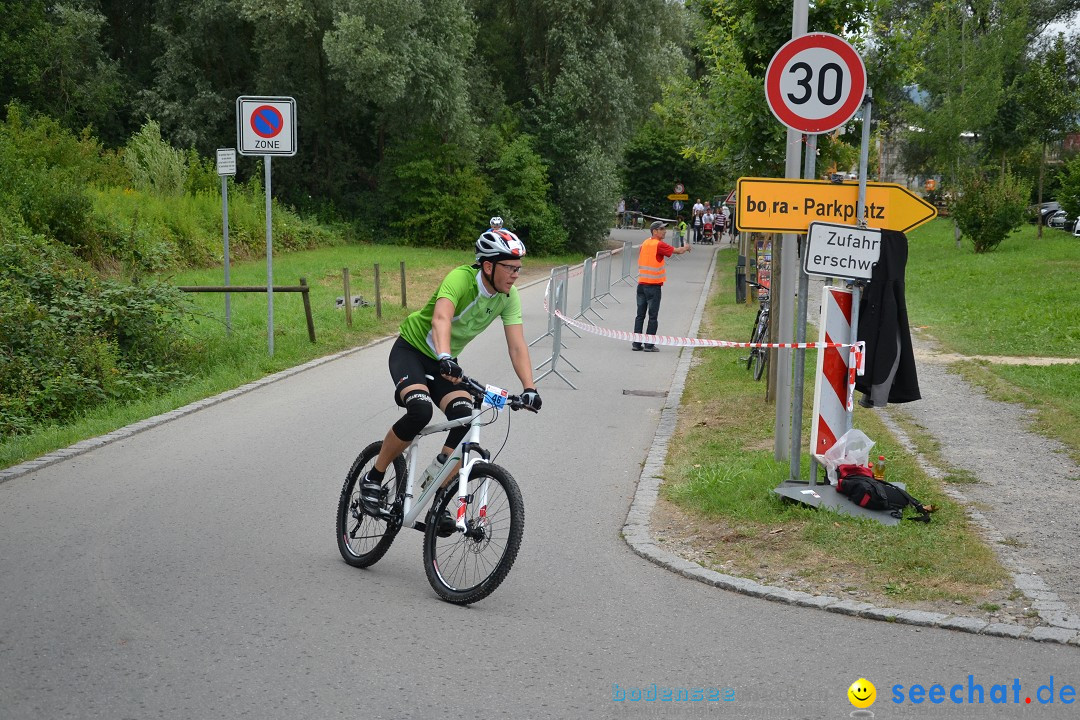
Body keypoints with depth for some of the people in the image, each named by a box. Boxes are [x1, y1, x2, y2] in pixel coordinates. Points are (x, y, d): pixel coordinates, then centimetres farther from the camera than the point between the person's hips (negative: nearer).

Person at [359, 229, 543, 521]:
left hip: (445, 362, 6)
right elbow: (441, 319, -46)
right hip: (411, 350, -6)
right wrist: (445, 359, -64)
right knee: (420, 410, -32)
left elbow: (517, 345, -15)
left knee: (466, 419, -19)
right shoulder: (461, 278, -29)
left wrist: (529, 388, -29)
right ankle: (373, 478, -12)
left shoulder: (508, 296, -11)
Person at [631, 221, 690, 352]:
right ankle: (649, 345, -1)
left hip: (641, 283, 7)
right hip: (653, 285, -7)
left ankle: (636, 343, 9)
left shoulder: (645, 243, 10)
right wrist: (686, 247, 12)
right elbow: (677, 251, -8)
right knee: (653, 316, -1)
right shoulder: (659, 245, -11)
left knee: (640, 315, 9)